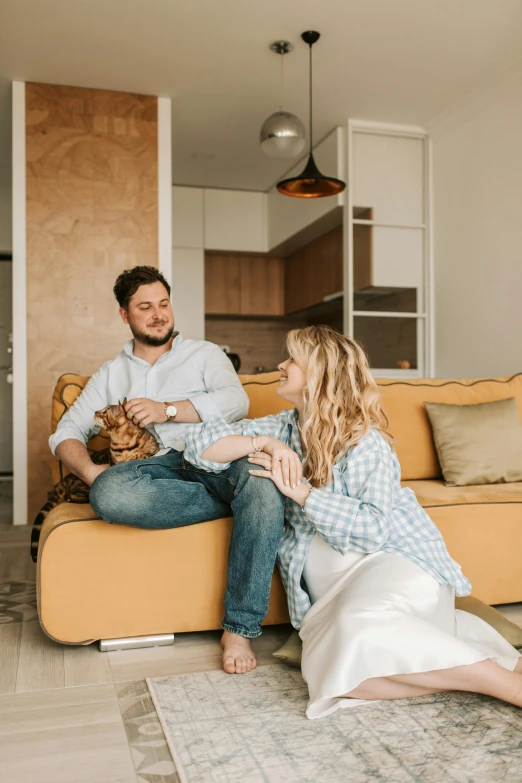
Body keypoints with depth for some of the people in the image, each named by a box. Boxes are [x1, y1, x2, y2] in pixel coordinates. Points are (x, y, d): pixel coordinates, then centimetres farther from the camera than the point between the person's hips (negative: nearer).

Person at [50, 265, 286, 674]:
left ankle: (240, 630, -28)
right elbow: (66, 433, 17)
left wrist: (168, 409, -9)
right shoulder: (110, 374, 27)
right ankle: (239, 502, -19)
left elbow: (236, 401, 1)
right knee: (108, 493, -36)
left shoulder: (204, 353, 20)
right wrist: (90, 470, -5)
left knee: (264, 481, -37)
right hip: (159, 468, 1)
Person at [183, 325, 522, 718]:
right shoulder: (284, 429, 11)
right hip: (336, 592, 5)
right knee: (342, 673, -27)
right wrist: (264, 444, -8)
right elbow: (201, 442, 6)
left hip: (397, 560, -4)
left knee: (362, 629, -38)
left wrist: (299, 491, -17)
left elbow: (373, 528, -18)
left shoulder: (365, 443, -7)